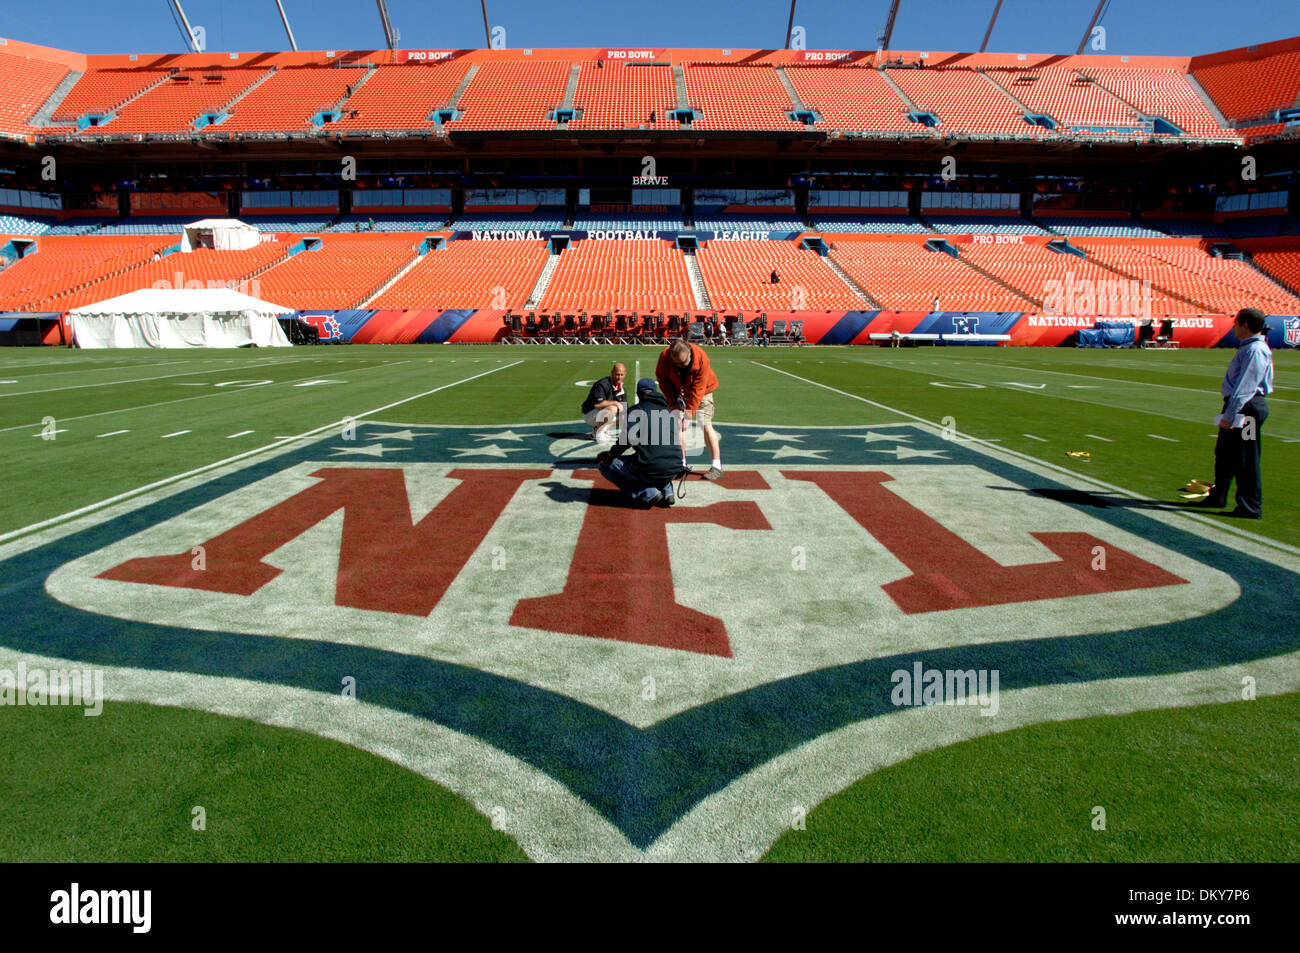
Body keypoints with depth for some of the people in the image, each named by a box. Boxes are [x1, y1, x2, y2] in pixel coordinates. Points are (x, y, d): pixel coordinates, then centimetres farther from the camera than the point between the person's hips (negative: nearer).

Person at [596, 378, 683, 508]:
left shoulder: (637, 410, 0)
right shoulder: (670, 413, 18)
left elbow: (627, 438, -12)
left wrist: (611, 454, 5)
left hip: (649, 472, -7)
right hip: (674, 472, 7)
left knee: (603, 462, 10)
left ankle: (648, 494, -4)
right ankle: (667, 492, 11)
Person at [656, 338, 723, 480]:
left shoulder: (701, 357, -33)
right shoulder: (664, 356, -25)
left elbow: (698, 388, -30)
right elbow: (663, 379, -9)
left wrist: (690, 411, -32)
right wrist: (673, 400, -18)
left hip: (701, 390, -3)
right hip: (679, 392, 3)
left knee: (706, 426, -10)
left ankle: (716, 466, -6)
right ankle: (681, 464, 5)